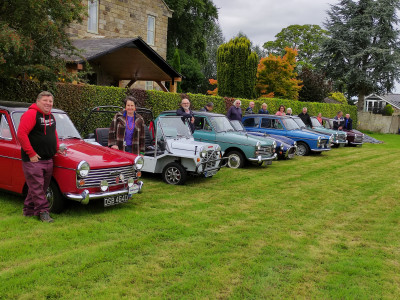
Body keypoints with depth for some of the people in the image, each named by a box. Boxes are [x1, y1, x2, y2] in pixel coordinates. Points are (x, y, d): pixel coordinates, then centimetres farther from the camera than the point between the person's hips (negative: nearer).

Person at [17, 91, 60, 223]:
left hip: (48, 160, 8)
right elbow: (21, 134, -19)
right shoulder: (30, 114, -13)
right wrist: (31, 154, -18)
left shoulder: (51, 116, 13)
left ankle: (29, 210, 25)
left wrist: (57, 149, 15)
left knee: (42, 187, 13)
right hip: (33, 160, -8)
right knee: (37, 187, -3)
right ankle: (43, 212, 3)